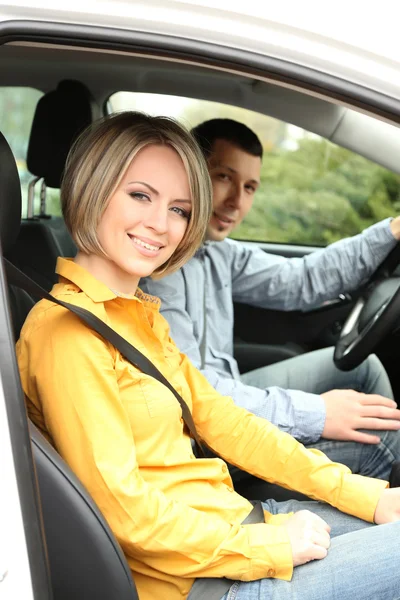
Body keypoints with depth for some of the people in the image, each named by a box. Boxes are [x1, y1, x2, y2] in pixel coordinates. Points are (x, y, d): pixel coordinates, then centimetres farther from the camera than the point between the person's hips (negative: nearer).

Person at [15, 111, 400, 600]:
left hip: (230, 519, 8)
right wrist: (270, 545, -15)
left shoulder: (140, 315, 9)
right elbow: (121, 510, -22)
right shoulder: (68, 330, -19)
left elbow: (220, 419, 7)